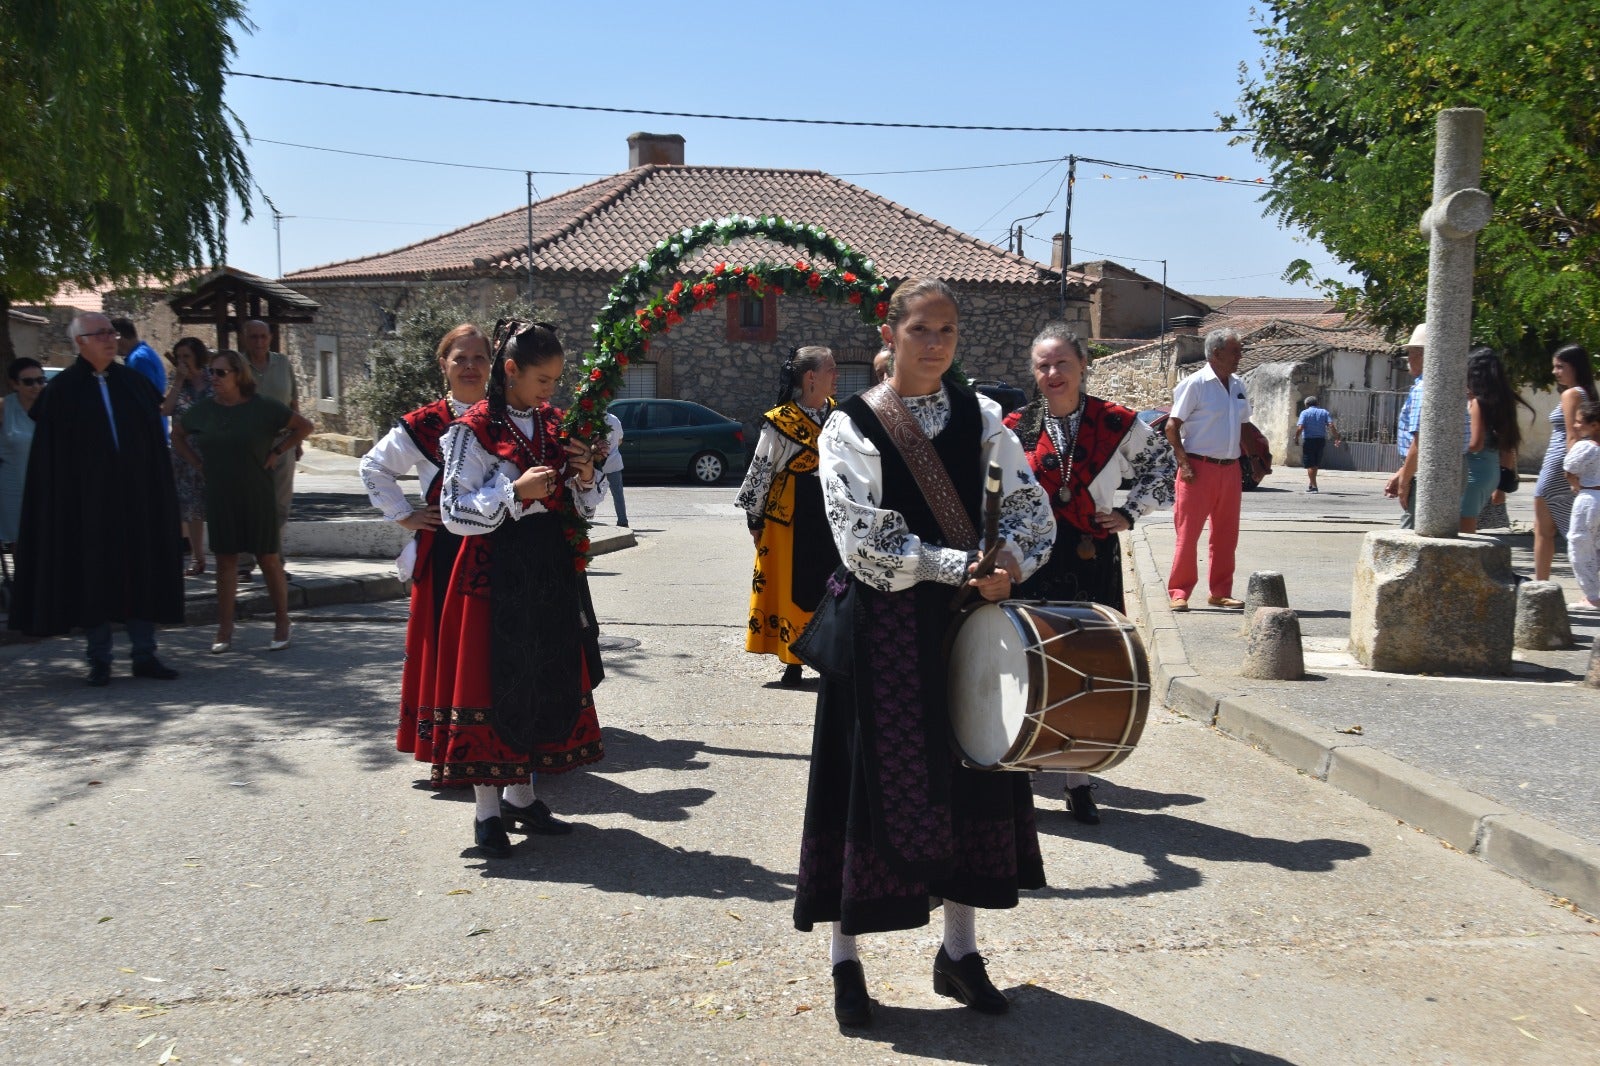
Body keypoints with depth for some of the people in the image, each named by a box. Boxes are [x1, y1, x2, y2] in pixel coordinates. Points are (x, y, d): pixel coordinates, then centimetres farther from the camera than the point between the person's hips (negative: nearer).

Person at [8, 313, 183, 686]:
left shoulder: (134, 381, 7)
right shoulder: (62, 389, -1)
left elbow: (155, 440, 10)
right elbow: (51, 453, -2)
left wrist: (160, 494, 4)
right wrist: (62, 503, -9)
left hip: (136, 497, 3)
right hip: (88, 500, -3)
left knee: (143, 571, 5)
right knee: (93, 575, 4)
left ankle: (145, 655, 14)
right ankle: (99, 659, 13)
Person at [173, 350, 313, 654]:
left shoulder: (262, 406, -6)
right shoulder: (204, 409, 4)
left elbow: (304, 426, 1)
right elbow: (177, 436, 20)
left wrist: (276, 453, -4)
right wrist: (199, 464, 8)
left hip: (256, 496, -3)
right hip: (219, 497, 3)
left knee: (269, 559, 2)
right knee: (225, 561, 5)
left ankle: (282, 626, 12)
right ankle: (224, 633, 8)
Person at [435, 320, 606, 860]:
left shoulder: (554, 424, 9)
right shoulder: (473, 429, -9)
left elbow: (582, 508, 13)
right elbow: (454, 512, -12)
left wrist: (585, 476, -8)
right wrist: (515, 492, -21)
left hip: (551, 569, 6)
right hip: (496, 571, -6)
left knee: (547, 680, 11)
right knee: (493, 683, -1)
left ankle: (522, 795, 27)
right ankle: (488, 812, 12)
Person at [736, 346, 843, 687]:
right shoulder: (781, 421, -11)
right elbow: (760, 470, -4)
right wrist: (754, 518, -1)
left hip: (833, 515, 5)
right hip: (791, 518, -4)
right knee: (792, 588, 4)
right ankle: (793, 661, 15)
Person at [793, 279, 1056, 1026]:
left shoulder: (979, 415, 7)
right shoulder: (851, 426, -7)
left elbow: (1031, 505, 5)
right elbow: (864, 540, -15)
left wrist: (1010, 562, -15)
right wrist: (962, 567, -19)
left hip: (966, 619, 5)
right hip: (880, 627, -4)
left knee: (971, 775, 9)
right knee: (875, 783, 1)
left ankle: (960, 950, 26)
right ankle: (845, 959, 18)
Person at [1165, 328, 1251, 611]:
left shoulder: (1238, 386, 13)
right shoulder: (1195, 384, -7)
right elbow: (1172, 427, -9)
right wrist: (1184, 462, -15)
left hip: (1230, 469, 7)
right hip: (1199, 468, -7)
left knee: (1226, 534, 9)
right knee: (1188, 533, -5)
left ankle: (1220, 593, 18)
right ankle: (1179, 592, 3)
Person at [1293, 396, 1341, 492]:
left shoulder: (1304, 413, -3)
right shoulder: (1324, 412, 8)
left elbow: (1300, 428, -15)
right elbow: (1331, 426, -4)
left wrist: (1296, 438, -1)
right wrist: (1337, 438, -4)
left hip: (1309, 440, -4)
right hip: (1321, 440, 5)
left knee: (1309, 464, 0)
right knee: (1316, 464, 18)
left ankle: (1313, 486, -6)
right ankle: (1311, 484, 28)